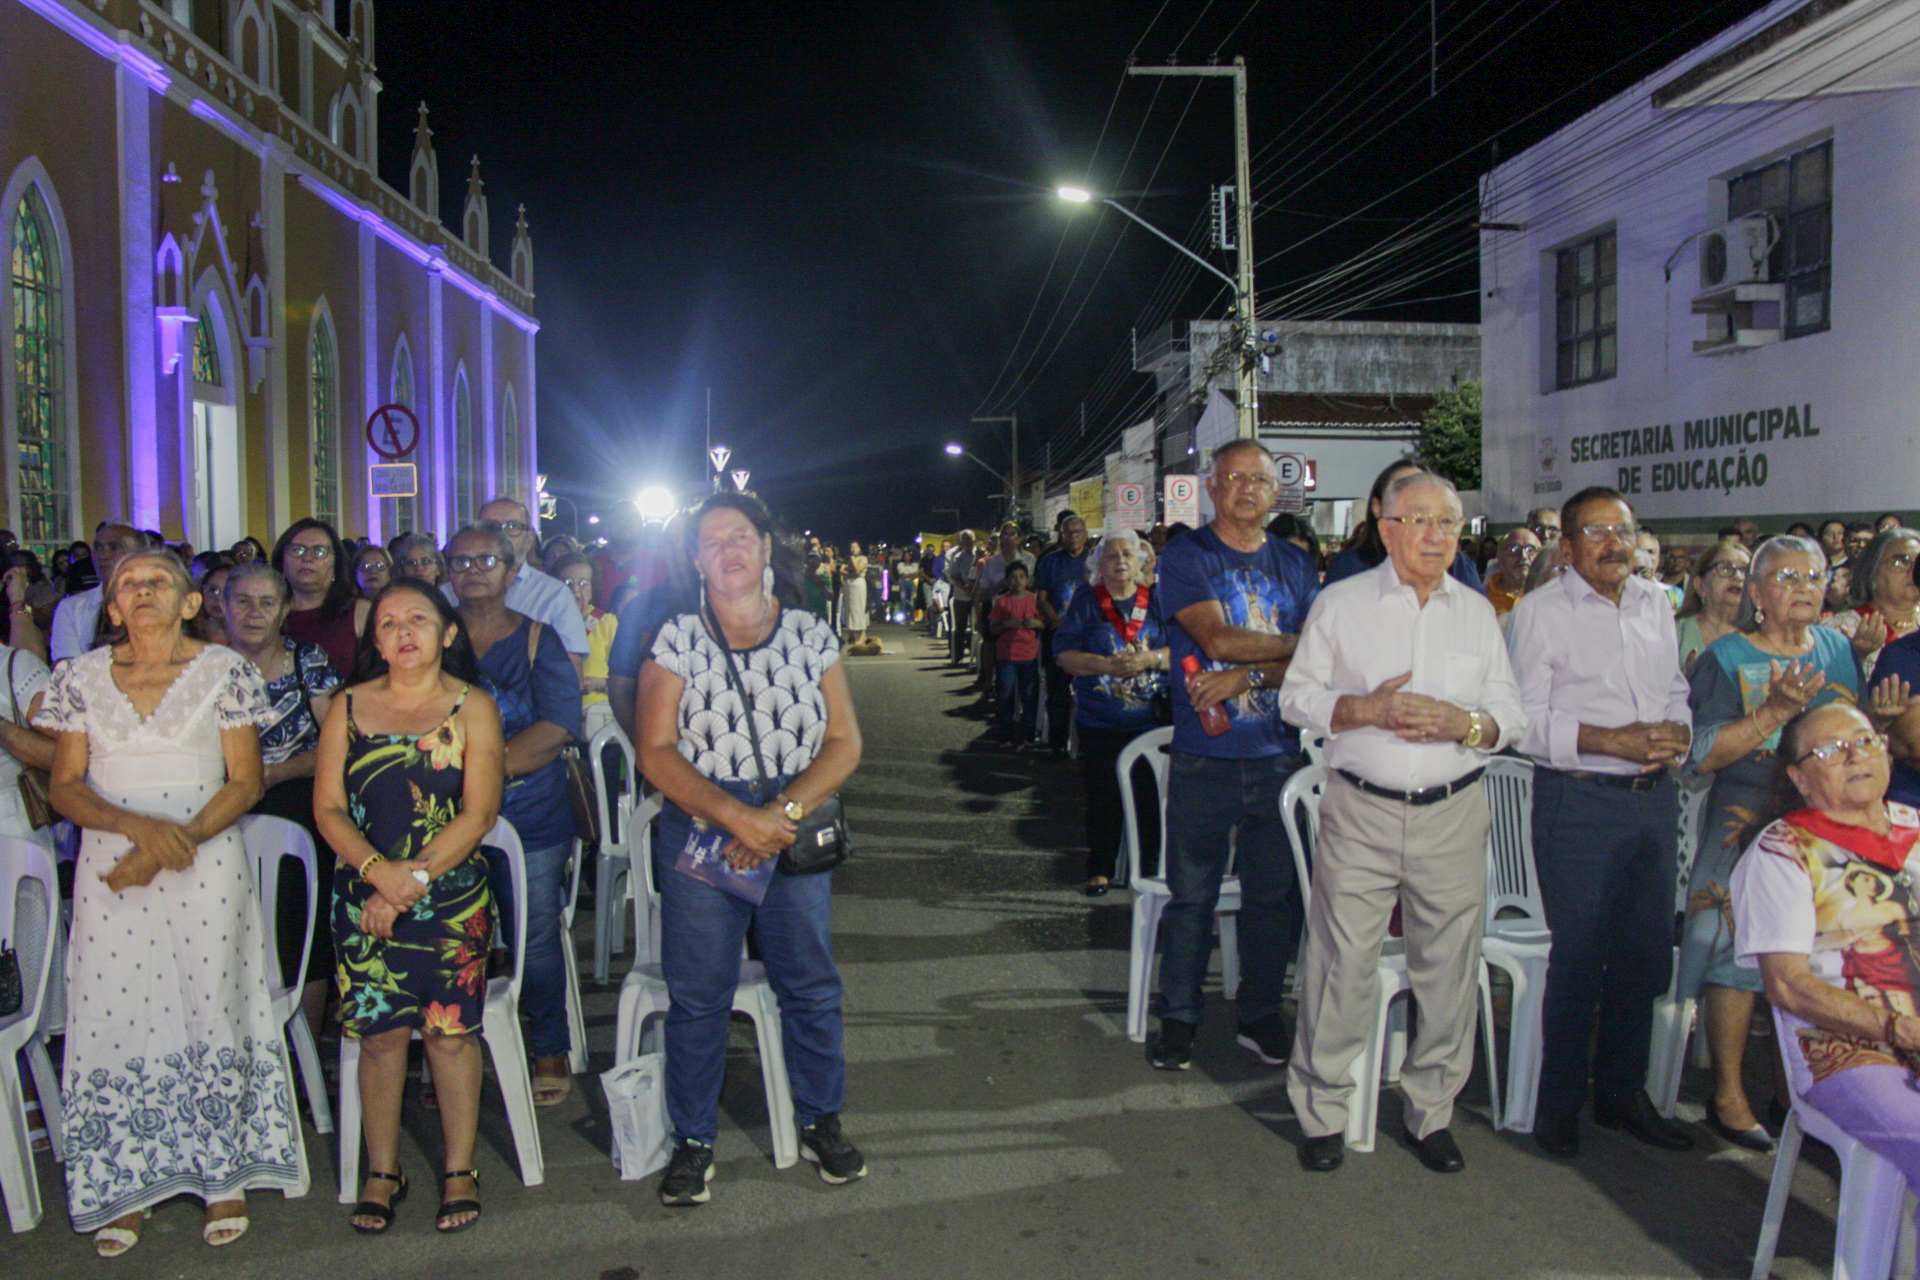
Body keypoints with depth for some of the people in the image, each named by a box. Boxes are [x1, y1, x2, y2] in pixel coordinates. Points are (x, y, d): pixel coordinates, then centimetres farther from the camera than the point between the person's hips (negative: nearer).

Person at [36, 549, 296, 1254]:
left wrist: (175, 842, -13)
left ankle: (223, 1175, 11)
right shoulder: (82, 675, 8)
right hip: (109, 866, 2)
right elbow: (65, 787, 5)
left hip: (209, 861, -2)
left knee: (212, 1009, -1)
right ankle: (128, 1185, 13)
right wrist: (139, 825, -13)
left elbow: (244, 782, -1)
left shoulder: (224, 670, 2)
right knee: (115, 1015, 0)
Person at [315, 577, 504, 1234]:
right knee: (379, 1028, 1)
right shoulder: (347, 708, 8)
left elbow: (478, 813, -6)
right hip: (365, 892, 2)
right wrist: (379, 870, -14)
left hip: (452, 894, -2)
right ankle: (382, 1172, 16)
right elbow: (328, 808, 2)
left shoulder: (472, 708, 1)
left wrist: (412, 881, -12)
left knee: (449, 1028, -1)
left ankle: (459, 1169, 12)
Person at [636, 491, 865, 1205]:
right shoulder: (676, 643, 1)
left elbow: (844, 744, 0)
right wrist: (735, 815, -18)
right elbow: (656, 753, -5)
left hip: (796, 827, 1)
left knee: (810, 981, 8)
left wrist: (781, 812, -15)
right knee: (697, 992, 4)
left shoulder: (811, 636, 4)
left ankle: (820, 1120, 28)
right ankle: (693, 1140, 21)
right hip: (700, 827, -1)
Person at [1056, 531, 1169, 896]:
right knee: (1103, 798, 5)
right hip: (1100, 724, 0)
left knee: (1152, 796, 4)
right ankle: (1100, 868, 18)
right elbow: (1064, 654, -5)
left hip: (1152, 720, 1)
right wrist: (1107, 665, -18)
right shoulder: (1085, 603, 4)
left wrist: (1150, 659, -18)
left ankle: (1151, 863, 18)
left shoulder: (1157, 601, 6)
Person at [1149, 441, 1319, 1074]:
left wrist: (1249, 675, -16)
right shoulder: (1185, 558, -1)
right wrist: (1298, 644, -6)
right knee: (1191, 895, 4)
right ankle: (1177, 1017, 19)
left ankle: (1261, 1013, 27)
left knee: (1274, 893, 11)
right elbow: (1217, 639, -15)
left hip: (1278, 757, 3)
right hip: (1204, 758, -3)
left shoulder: (1296, 566, 10)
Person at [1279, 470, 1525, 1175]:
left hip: (1454, 813, 2)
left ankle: (1431, 1111, 25)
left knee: (1447, 969, 7)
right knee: (1340, 963, 0)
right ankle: (1322, 1111, 16)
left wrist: (1465, 723, -11)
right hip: (1359, 811, -2)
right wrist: (1366, 708, -14)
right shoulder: (1340, 603, 4)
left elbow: (1512, 715, 11)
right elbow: (1297, 696, 3)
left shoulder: (1477, 611, 11)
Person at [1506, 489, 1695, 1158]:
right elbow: (1526, 720, -10)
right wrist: (1610, 740, -19)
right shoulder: (1540, 611, -5)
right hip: (1578, 800, -6)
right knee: (1579, 957, 0)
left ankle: (1622, 1091, 29)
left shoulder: (1656, 602, 13)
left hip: (1655, 795, 6)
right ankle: (1560, 1101, 17)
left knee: (1645, 953, 12)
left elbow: (1676, 689, 19)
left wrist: (1676, 734, -3)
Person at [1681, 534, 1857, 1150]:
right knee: (1738, 951, -2)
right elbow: (1703, 755, -14)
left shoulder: (1838, 648, 11)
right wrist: (1776, 712, -22)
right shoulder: (1725, 657, -5)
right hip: (1748, 826, -5)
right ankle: (1728, 1095, 10)